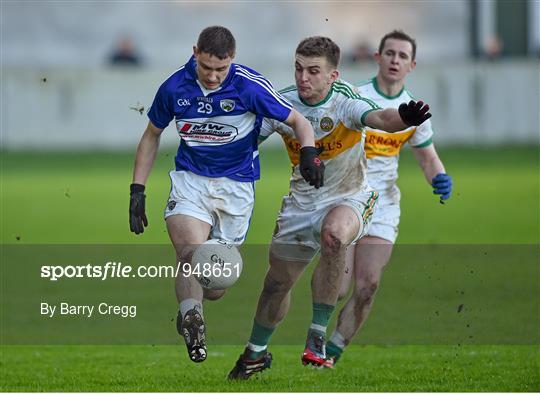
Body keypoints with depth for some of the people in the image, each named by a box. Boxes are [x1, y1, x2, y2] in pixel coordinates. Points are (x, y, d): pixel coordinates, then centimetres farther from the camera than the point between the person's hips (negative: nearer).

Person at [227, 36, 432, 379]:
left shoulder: (345, 100, -21)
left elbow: (378, 118, -42)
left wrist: (405, 118, -63)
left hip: (349, 199, -4)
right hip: (301, 202, 4)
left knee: (334, 235, -38)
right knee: (278, 280, 11)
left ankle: (319, 335, -29)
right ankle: (257, 353, 39)